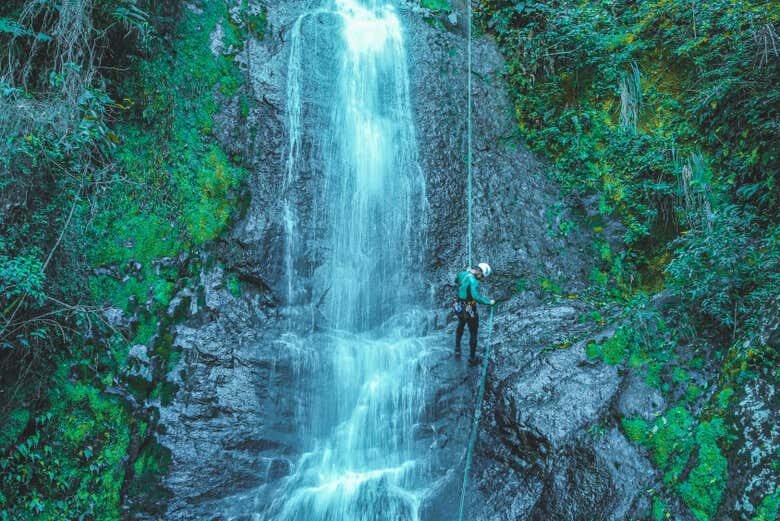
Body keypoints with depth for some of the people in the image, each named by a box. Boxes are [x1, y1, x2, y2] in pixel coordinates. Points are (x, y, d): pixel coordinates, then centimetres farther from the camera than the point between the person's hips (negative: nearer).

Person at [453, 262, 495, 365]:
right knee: (473, 333, 13)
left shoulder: (461, 274, -4)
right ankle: (472, 358, 25)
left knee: (460, 326, 36)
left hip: (458, 307, 7)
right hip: (470, 310, -7)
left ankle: (457, 349, 47)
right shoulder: (474, 281, -29)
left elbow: (456, 282, 20)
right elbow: (476, 297, -41)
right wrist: (489, 302, -30)